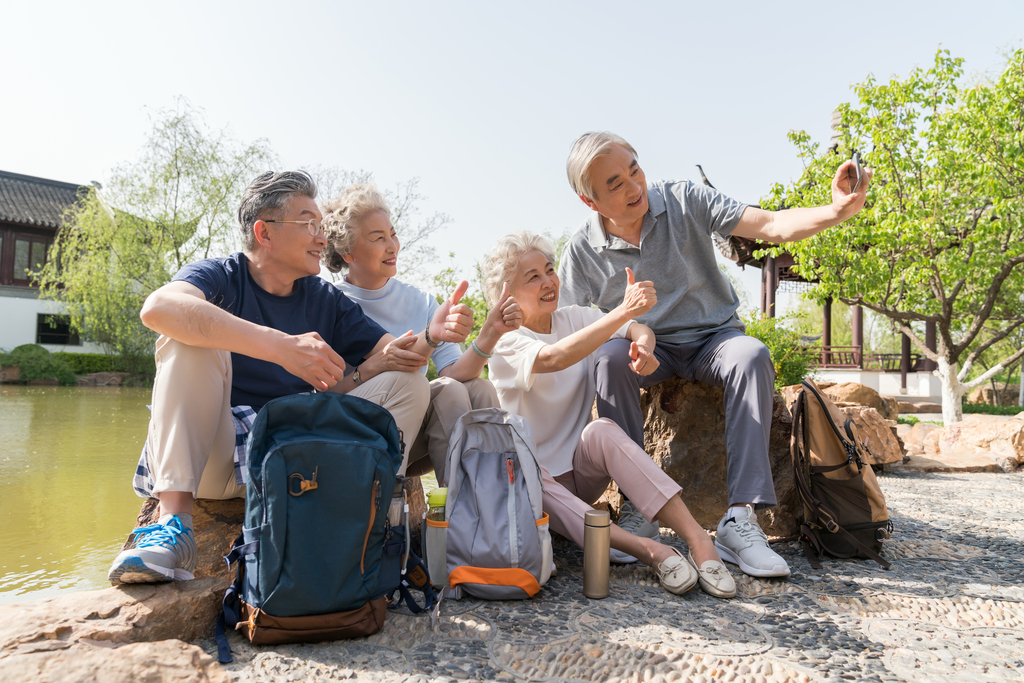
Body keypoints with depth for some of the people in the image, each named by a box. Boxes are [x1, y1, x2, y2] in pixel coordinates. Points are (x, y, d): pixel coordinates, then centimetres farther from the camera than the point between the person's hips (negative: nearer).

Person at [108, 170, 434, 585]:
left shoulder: (326, 300, 11)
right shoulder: (221, 278, -3)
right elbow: (159, 307, -27)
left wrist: (430, 336, -19)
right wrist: (280, 346, -36)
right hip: (214, 456, -3)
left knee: (410, 382, -9)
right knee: (190, 337, -23)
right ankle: (174, 521, -30)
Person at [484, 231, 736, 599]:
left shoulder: (574, 317, 4)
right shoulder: (504, 341, -12)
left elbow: (639, 330, -8)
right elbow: (554, 358, -34)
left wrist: (643, 344, -32)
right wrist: (624, 310, -41)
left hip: (581, 471, 3)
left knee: (601, 429, -29)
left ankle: (698, 538, -38)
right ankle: (649, 550, -44)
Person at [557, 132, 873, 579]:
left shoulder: (683, 200, -9)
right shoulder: (581, 252, -8)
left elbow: (772, 226, -16)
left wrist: (838, 211, -37)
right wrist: (626, 330, -26)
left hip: (713, 338, 0)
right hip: (649, 350, 0)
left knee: (751, 354, -34)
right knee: (609, 358, -34)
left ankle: (740, 519, -36)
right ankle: (637, 510, -27)